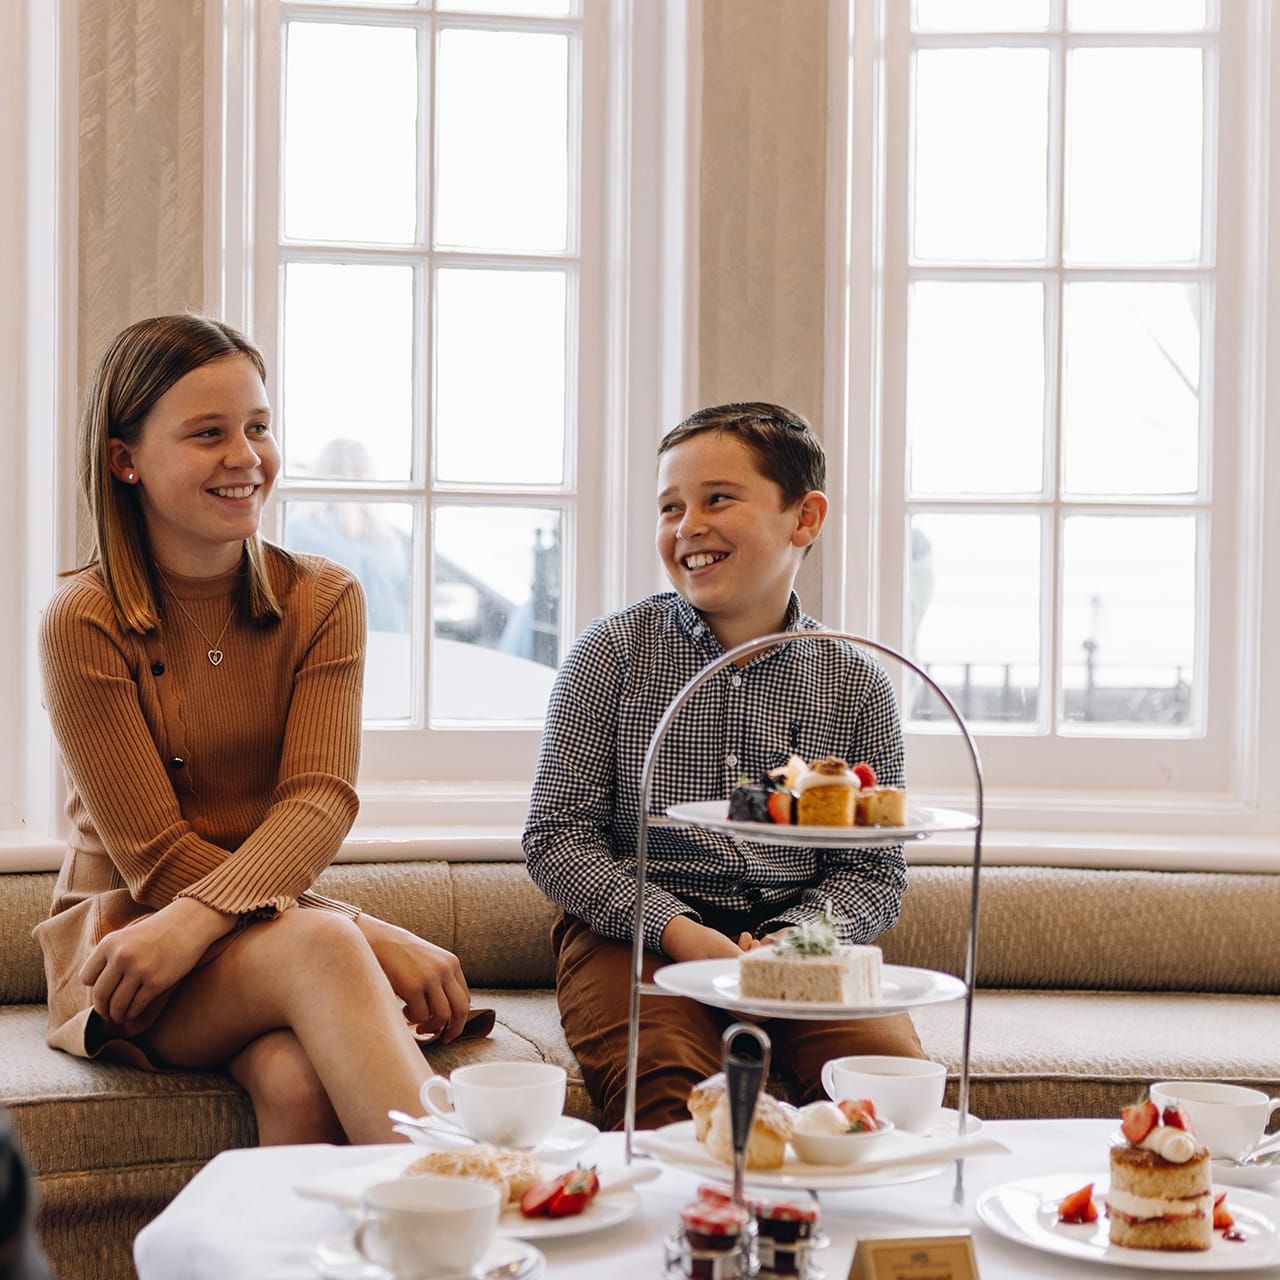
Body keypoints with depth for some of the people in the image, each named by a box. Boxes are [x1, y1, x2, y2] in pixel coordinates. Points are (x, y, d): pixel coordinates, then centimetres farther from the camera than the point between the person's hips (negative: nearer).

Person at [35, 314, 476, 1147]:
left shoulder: (324, 600, 4)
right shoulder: (85, 623, -7)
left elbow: (321, 802, -10)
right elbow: (156, 860, -12)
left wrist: (196, 921, -30)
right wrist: (374, 938, -21)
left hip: (269, 920, 3)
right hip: (122, 945, -3)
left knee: (299, 1079, -34)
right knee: (318, 945, -34)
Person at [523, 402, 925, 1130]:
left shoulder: (857, 685, 5)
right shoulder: (613, 652, 2)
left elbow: (876, 871, 6)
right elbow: (556, 836, -1)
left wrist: (790, 940, -15)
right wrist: (676, 929, -16)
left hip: (801, 937, 2)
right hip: (636, 931, -2)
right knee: (668, 1092, -32)